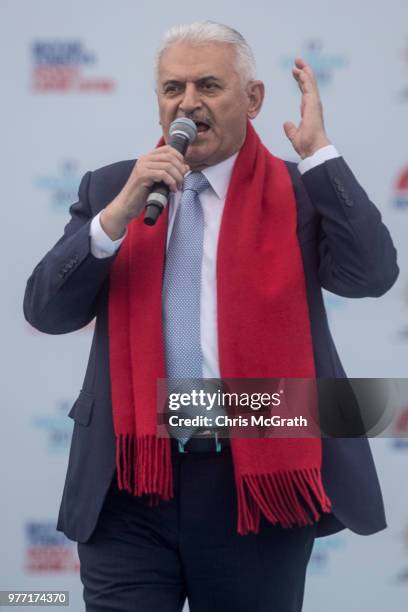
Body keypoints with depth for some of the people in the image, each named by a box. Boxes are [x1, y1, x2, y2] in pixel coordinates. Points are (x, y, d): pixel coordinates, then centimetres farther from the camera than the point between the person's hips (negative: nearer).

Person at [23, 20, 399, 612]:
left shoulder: (301, 190, 4)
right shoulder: (110, 188, 9)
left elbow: (371, 274, -12)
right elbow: (46, 311, 0)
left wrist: (318, 151, -10)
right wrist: (120, 213, -12)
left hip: (258, 479, -1)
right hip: (128, 485, 1)